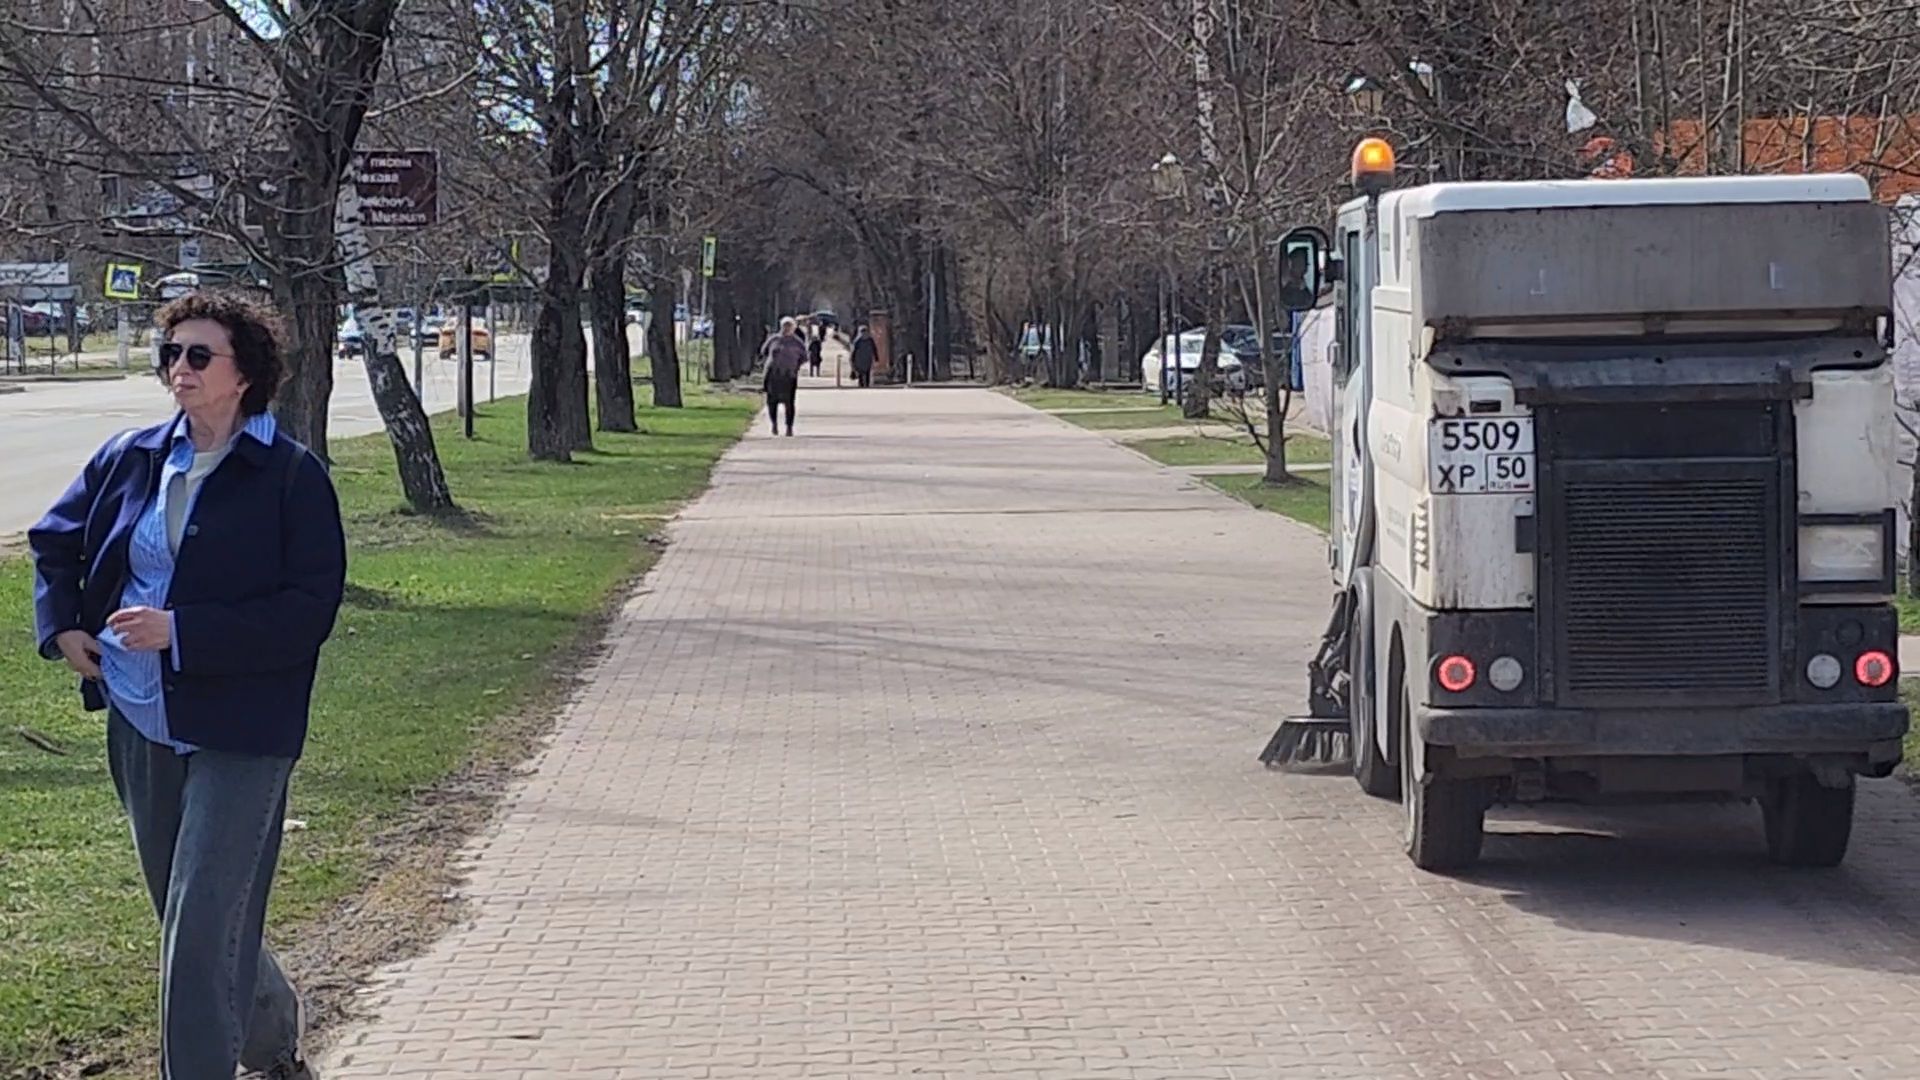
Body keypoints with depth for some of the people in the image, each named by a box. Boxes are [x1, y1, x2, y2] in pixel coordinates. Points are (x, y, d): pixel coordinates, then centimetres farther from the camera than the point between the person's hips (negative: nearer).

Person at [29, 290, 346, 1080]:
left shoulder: (293, 478, -10)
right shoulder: (131, 459, 6)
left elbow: (311, 607, -16)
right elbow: (53, 540, 23)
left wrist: (182, 630, -20)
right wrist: (61, 627, 7)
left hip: (237, 731, -6)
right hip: (139, 721, 6)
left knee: (202, 926, -9)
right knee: (182, 916, 18)